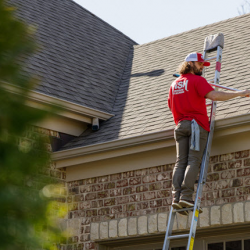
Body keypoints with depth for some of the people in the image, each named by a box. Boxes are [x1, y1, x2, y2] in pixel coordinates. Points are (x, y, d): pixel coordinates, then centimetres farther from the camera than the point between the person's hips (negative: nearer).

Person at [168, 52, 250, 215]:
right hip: (196, 124, -6)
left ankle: (176, 197, -14)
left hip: (181, 125, 6)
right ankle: (186, 196, -22)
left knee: (181, 162, -1)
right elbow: (214, 95, -16)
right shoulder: (197, 80, -2)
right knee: (193, 161, -11)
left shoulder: (175, 84, 21)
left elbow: (171, 106, 26)